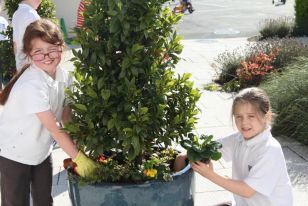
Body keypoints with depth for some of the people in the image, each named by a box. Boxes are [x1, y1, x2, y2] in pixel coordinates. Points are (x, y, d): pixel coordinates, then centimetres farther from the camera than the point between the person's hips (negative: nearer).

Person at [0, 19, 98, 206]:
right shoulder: (31, 85, -31)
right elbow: (54, 127, -31)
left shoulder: (63, 76, -8)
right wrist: (79, 158, -29)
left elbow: (66, 116, -3)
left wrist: (78, 147, -12)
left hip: (42, 150, 6)